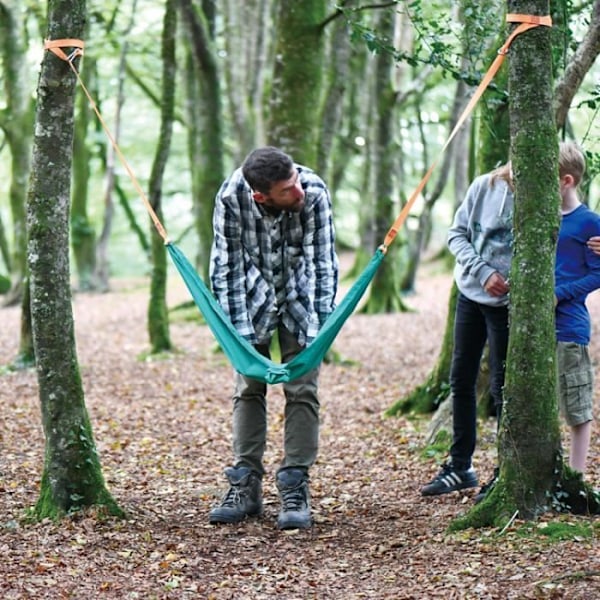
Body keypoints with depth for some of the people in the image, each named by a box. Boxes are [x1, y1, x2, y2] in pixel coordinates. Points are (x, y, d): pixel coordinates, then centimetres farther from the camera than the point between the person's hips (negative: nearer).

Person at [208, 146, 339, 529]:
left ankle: (296, 489, -1)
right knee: (248, 388, 3)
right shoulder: (232, 196, -27)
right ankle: (246, 486, 9)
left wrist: (324, 319, -18)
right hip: (253, 299, 1)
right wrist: (238, 329, -20)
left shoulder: (315, 191, -28)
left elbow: (324, 259, -17)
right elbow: (227, 265, -18)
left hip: (300, 300, -1)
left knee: (302, 390, -5)